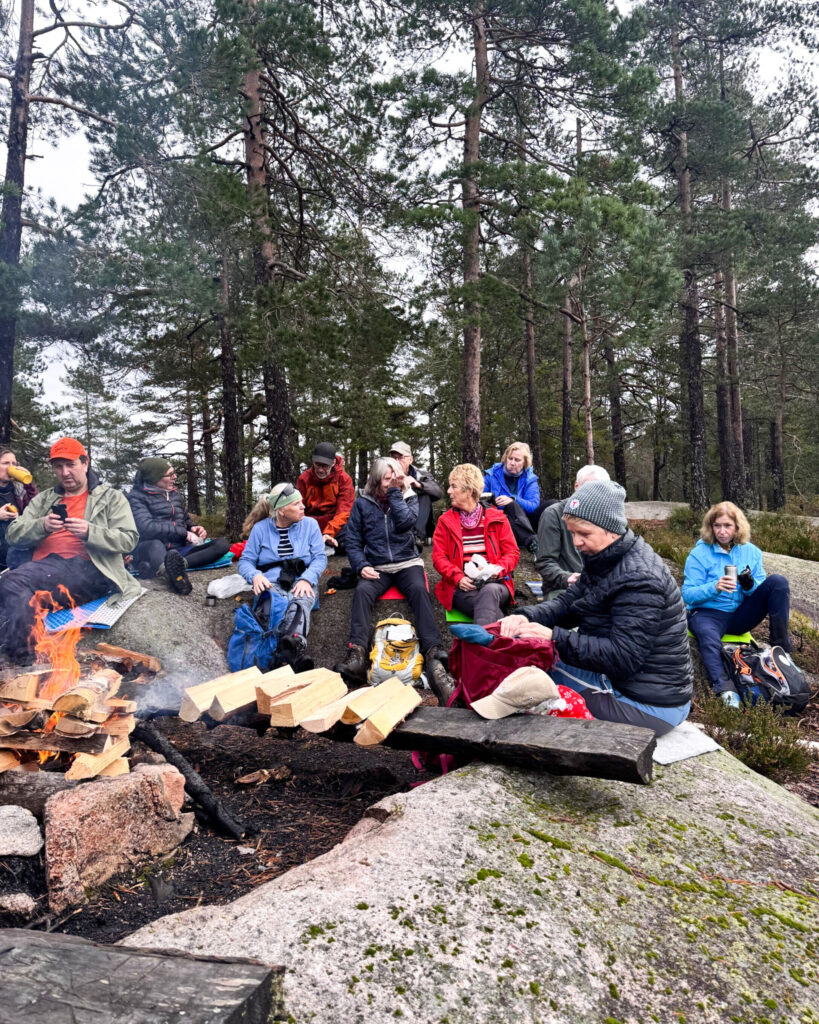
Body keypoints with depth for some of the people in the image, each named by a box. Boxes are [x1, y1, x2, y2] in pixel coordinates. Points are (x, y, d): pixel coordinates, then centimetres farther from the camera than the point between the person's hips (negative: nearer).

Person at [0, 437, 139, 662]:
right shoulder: (43, 499, 29)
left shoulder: (111, 497, 16)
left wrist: (89, 532, -14)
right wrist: (42, 526, -5)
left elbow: (128, 540, 3)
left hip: (87, 568, -4)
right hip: (45, 565, 4)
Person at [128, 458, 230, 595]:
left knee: (222, 544, -17)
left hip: (177, 550, 6)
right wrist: (184, 533, -17)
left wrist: (193, 528, 5)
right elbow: (147, 527, -18)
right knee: (156, 545, -40)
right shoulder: (137, 496, -2)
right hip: (148, 551, -5)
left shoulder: (176, 494, 16)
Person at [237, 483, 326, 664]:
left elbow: (320, 558, 4)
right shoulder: (261, 528, 11)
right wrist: (255, 575, -15)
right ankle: (295, 646, -63)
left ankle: (294, 641, -69)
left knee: (299, 604, -39)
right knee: (271, 606, -38)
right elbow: (245, 561, 9)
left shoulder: (310, 524, 11)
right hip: (271, 583, 1)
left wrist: (306, 579, -16)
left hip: (302, 583, -1)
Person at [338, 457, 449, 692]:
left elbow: (405, 522, -13)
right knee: (362, 591, -31)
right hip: (376, 567, 1)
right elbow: (353, 542, 9)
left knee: (419, 589, -32)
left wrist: (395, 491, -7)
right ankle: (356, 655, -39)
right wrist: (361, 566, -8)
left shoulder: (409, 498, 9)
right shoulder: (363, 503, 9)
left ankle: (432, 654, -40)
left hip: (407, 563, 0)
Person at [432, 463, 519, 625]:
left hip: (494, 584, 0)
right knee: (488, 604, -37)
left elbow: (512, 552, 10)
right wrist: (458, 577, -13)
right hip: (462, 588, 0)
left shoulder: (497, 518, 12)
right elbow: (438, 557, 6)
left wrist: (500, 568, -13)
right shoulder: (446, 521, 13)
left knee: (490, 591, -39)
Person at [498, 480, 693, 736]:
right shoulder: (603, 563, 6)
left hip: (652, 707, -9)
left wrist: (556, 639, -32)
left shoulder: (639, 580, -25)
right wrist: (527, 617, -15)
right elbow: (568, 603, 4)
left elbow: (623, 657, -29)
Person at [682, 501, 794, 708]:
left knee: (778, 581, -13)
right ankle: (725, 689, -52)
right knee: (708, 637, -40)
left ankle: (781, 647, -13)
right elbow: (688, 595, -11)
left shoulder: (751, 551, 6)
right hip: (708, 612, -4)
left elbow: (761, 590, 9)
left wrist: (751, 586, -17)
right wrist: (714, 588, -30)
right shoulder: (699, 554, -7)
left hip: (741, 614, 4)